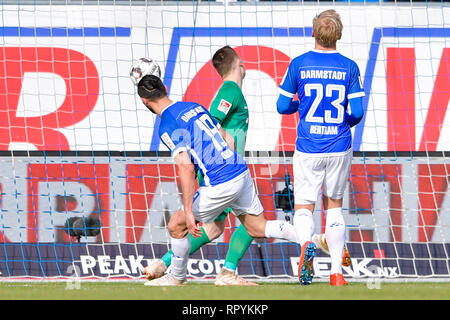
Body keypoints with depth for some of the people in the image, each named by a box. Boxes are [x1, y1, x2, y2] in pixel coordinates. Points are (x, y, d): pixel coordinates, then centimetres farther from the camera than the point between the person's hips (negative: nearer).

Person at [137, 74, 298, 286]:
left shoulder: (168, 127, -12)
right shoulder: (195, 106, 14)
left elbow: (186, 167, -22)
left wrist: (188, 212, -21)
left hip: (220, 185, -8)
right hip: (241, 172, 8)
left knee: (176, 226, 10)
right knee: (258, 229, 19)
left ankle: (177, 277, 27)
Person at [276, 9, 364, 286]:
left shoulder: (299, 65, -4)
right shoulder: (349, 67, -4)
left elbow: (283, 106, 0)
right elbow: (357, 112, -6)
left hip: (308, 149, -1)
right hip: (339, 147, 1)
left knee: (304, 208, 6)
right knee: (334, 206, 17)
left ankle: (306, 243, -29)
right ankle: (336, 272, 10)